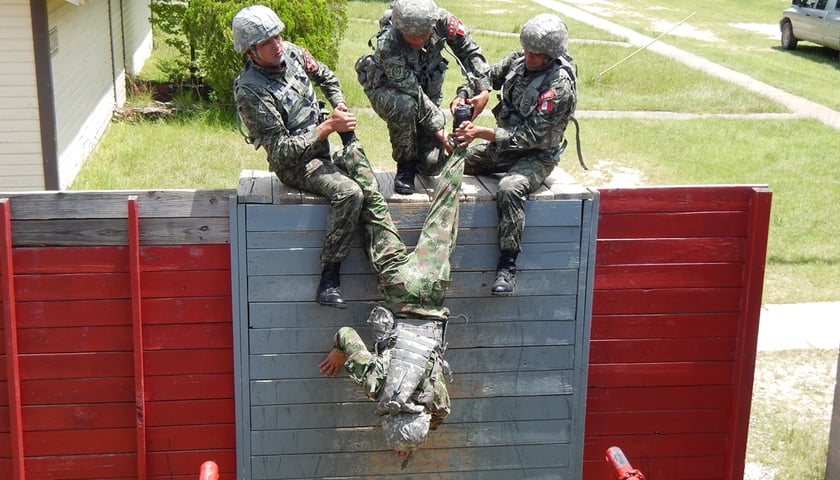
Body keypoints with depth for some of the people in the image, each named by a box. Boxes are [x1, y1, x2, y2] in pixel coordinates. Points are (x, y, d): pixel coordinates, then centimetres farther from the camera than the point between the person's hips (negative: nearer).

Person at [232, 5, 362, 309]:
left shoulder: (291, 53, -3)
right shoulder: (250, 92, -25)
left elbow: (327, 77, 19)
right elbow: (282, 150, -26)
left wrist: (340, 108, 3)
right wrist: (328, 127, -27)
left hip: (321, 147, 9)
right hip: (294, 164, -8)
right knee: (348, 193, -28)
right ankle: (329, 280, -25)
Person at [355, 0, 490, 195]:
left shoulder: (442, 21, -24)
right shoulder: (387, 45, -34)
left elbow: (469, 51, -7)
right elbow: (412, 92, -33)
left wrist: (483, 90, -15)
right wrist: (439, 129, -33)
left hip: (427, 90, 3)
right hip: (387, 89, -3)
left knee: (431, 165, -10)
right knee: (405, 106, -41)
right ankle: (405, 165, -16)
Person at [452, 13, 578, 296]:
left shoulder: (559, 86, -26)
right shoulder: (519, 60, -5)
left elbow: (531, 136, -28)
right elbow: (488, 76, 10)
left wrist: (480, 133, -33)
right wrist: (463, 95, -12)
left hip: (536, 156, -8)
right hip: (505, 145, 8)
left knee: (510, 188, -36)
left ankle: (507, 268, -29)